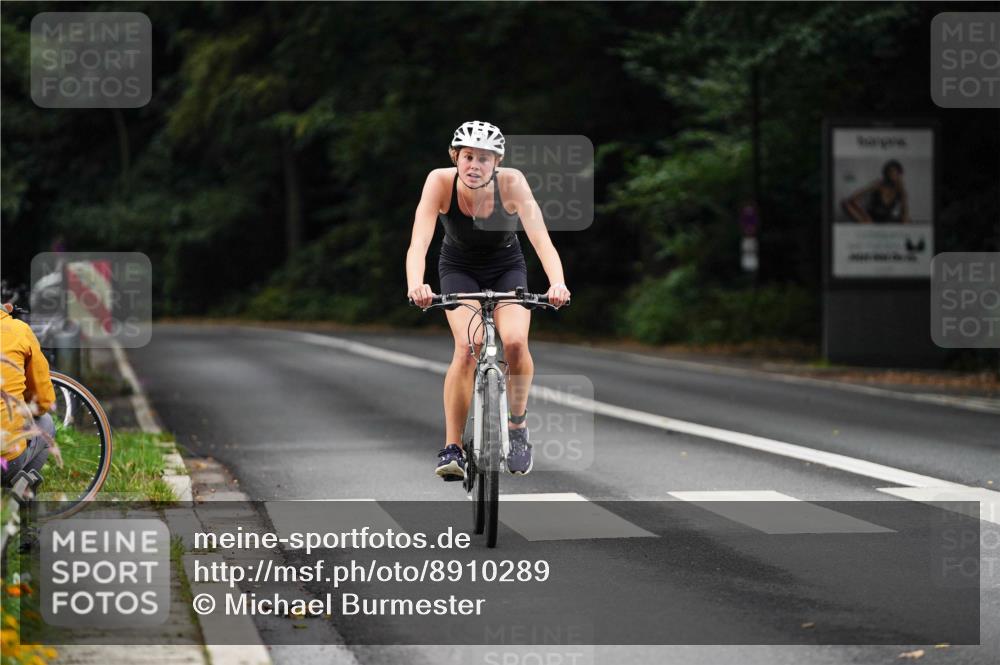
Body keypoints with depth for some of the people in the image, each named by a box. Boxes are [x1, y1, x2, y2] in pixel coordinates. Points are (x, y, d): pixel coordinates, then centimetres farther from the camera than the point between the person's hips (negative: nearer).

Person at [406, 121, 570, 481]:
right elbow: (419, 241, -36)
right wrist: (415, 283, -55)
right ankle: (452, 447, -16)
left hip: (507, 268, 0)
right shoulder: (440, 182, -27)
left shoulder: (511, 182, -27)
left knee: (515, 342, -25)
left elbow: (540, 238, -36)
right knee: (468, 347, -25)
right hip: (459, 269, 0)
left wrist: (557, 282, -53)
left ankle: (517, 427, 1)